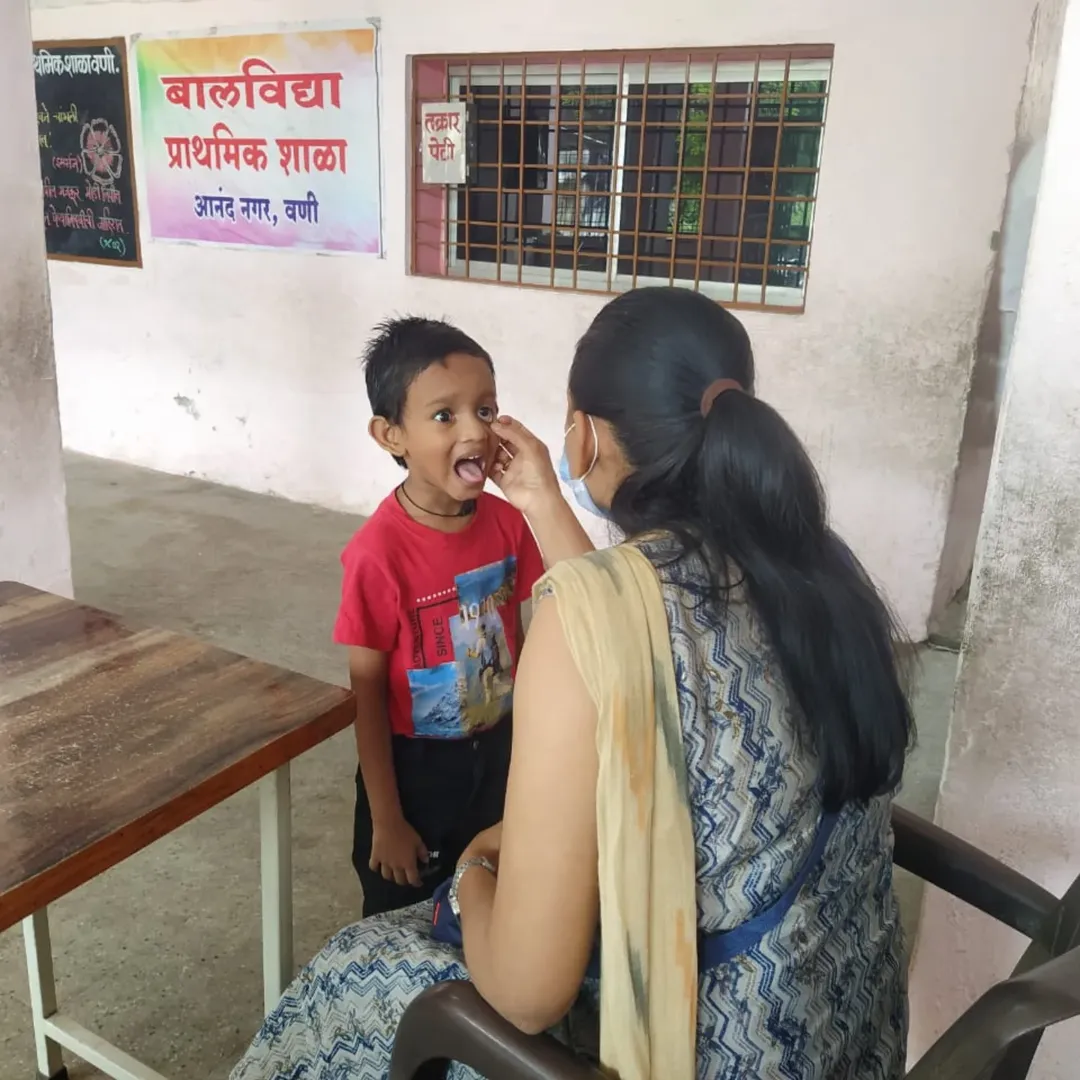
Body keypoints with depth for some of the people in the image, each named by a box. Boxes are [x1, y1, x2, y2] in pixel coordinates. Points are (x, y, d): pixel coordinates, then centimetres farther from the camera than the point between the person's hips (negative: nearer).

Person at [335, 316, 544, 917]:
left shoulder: (509, 522, -11)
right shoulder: (379, 553, -25)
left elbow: (516, 638, 1)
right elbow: (367, 692, -17)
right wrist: (385, 818, -11)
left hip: (494, 754, 5)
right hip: (414, 765, -4)